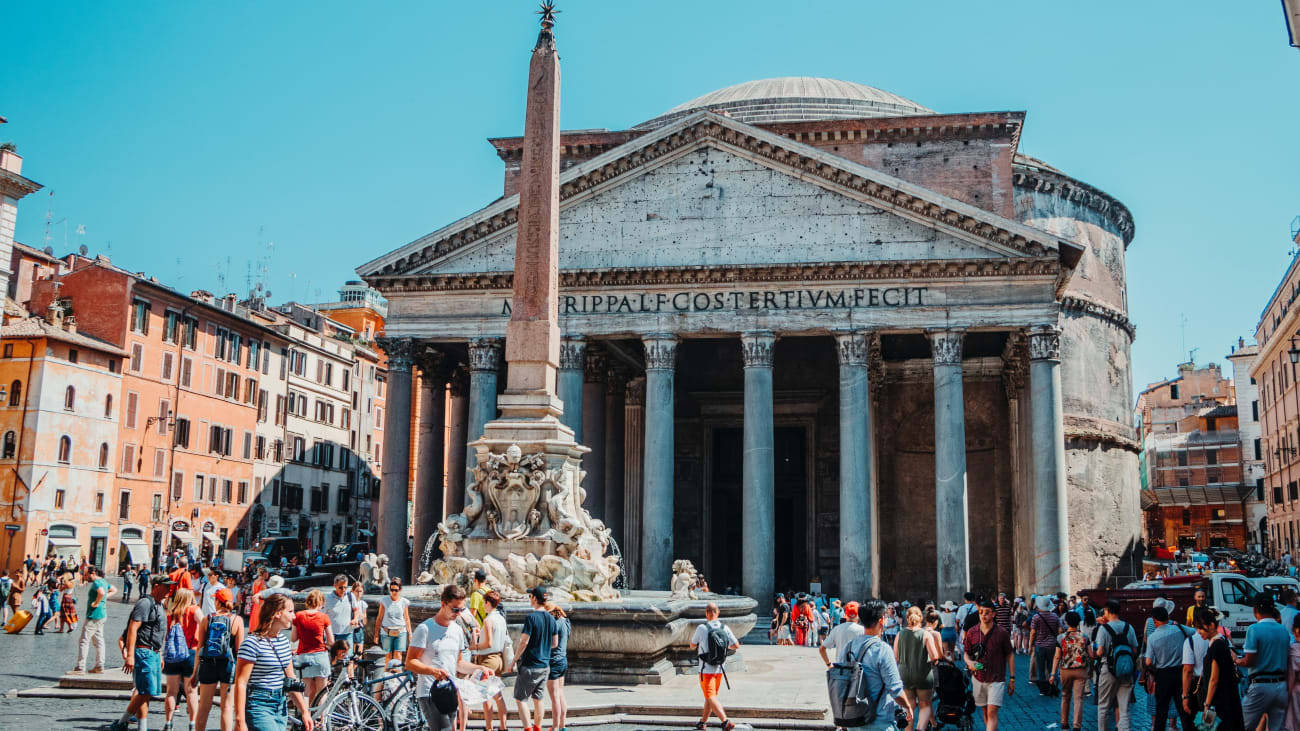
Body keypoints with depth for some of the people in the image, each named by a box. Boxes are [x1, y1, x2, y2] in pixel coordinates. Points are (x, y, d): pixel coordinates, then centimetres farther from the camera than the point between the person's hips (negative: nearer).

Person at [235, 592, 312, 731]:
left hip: (281, 707, 8)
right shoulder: (252, 643, -12)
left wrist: (304, 711, 13)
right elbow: (240, 683, -15)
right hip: (258, 707, -8)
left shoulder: (284, 641, 12)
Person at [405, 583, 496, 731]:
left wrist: (479, 668, 6)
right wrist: (433, 671, -27)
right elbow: (410, 663, -11)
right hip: (429, 693, -7)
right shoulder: (425, 629, -7)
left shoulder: (457, 630, 14)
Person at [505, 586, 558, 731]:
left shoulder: (531, 617, -15)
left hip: (529, 666, -7)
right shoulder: (551, 618, 5)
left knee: (520, 699, 1)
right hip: (545, 665, 7)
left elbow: (524, 642, -17)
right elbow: (555, 643, 11)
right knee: (538, 698, 16)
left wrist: (513, 662, -9)